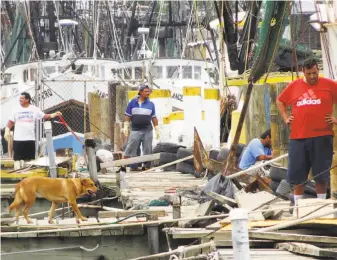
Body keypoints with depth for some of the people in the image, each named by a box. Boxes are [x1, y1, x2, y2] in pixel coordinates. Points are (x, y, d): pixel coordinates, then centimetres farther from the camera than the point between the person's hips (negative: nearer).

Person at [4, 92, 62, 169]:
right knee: (17, 158, -1)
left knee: (30, 158, 6)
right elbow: (11, 122, 8)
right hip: (18, 139, 0)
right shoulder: (17, 110, 4)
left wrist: (54, 114, -14)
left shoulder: (34, 109, 2)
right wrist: (7, 131, -4)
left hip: (30, 139, 0)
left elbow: (44, 116, 0)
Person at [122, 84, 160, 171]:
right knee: (130, 150, -4)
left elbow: (154, 118, 11)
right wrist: (126, 127, -3)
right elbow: (128, 116, 6)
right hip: (135, 130, -2)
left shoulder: (151, 104, 7)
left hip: (147, 131, 2)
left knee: (148, 151, 4)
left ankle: (148, 167, 9)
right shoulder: (132, 103, 3)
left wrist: (157, 130, 9)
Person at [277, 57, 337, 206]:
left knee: (321, 173, 3)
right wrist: (285, 117, 12)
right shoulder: (294, 86, 9)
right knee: (297, 173, 5)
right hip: (298, 137, 3)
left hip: (322, 136, -3)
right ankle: (297, 204, 14)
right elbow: (280, 101, 23)